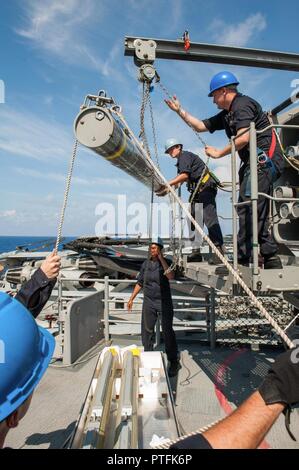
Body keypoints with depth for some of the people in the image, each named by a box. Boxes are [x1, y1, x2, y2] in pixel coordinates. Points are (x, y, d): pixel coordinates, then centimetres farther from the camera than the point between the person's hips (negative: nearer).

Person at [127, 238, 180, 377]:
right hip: (149, 302, 4)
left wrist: (161, 259, -23)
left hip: (164, 302, -4)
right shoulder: (146, 264, 4)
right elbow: (140, 283, 13)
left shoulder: (167, 263, -6)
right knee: (147, 330, 10)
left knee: (167, 331, -1)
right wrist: (132, 298, 12)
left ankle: (173, 362, 13)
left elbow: (170, 276, -27)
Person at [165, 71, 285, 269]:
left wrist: (219, 153, -10)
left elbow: (244, 138, -20)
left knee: (247, 209, -15)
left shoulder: (242, 105, -6)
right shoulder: (227, 115, 23)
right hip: (256, 164, 10)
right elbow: (201, 126, 29)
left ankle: (243, 259, -13)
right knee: (257, 215, 8)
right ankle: (271, 260, 11)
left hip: (264, 160, -10)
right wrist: (180, 110, 27)